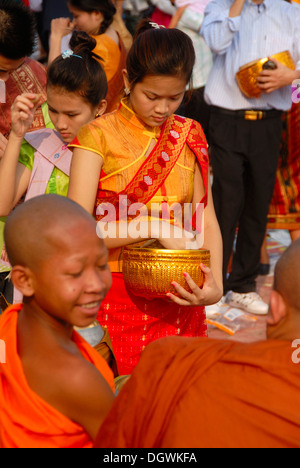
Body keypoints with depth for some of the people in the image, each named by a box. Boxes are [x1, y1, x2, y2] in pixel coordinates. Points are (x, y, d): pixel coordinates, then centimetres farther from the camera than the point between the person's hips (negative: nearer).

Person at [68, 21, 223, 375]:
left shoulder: (189, 137, 8)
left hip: (179, 298, 4)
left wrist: (215, 285, -9)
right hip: (116, 299, -3)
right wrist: (154, 226, -18)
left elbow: (207, 220, 6)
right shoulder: (99, 136, -6)